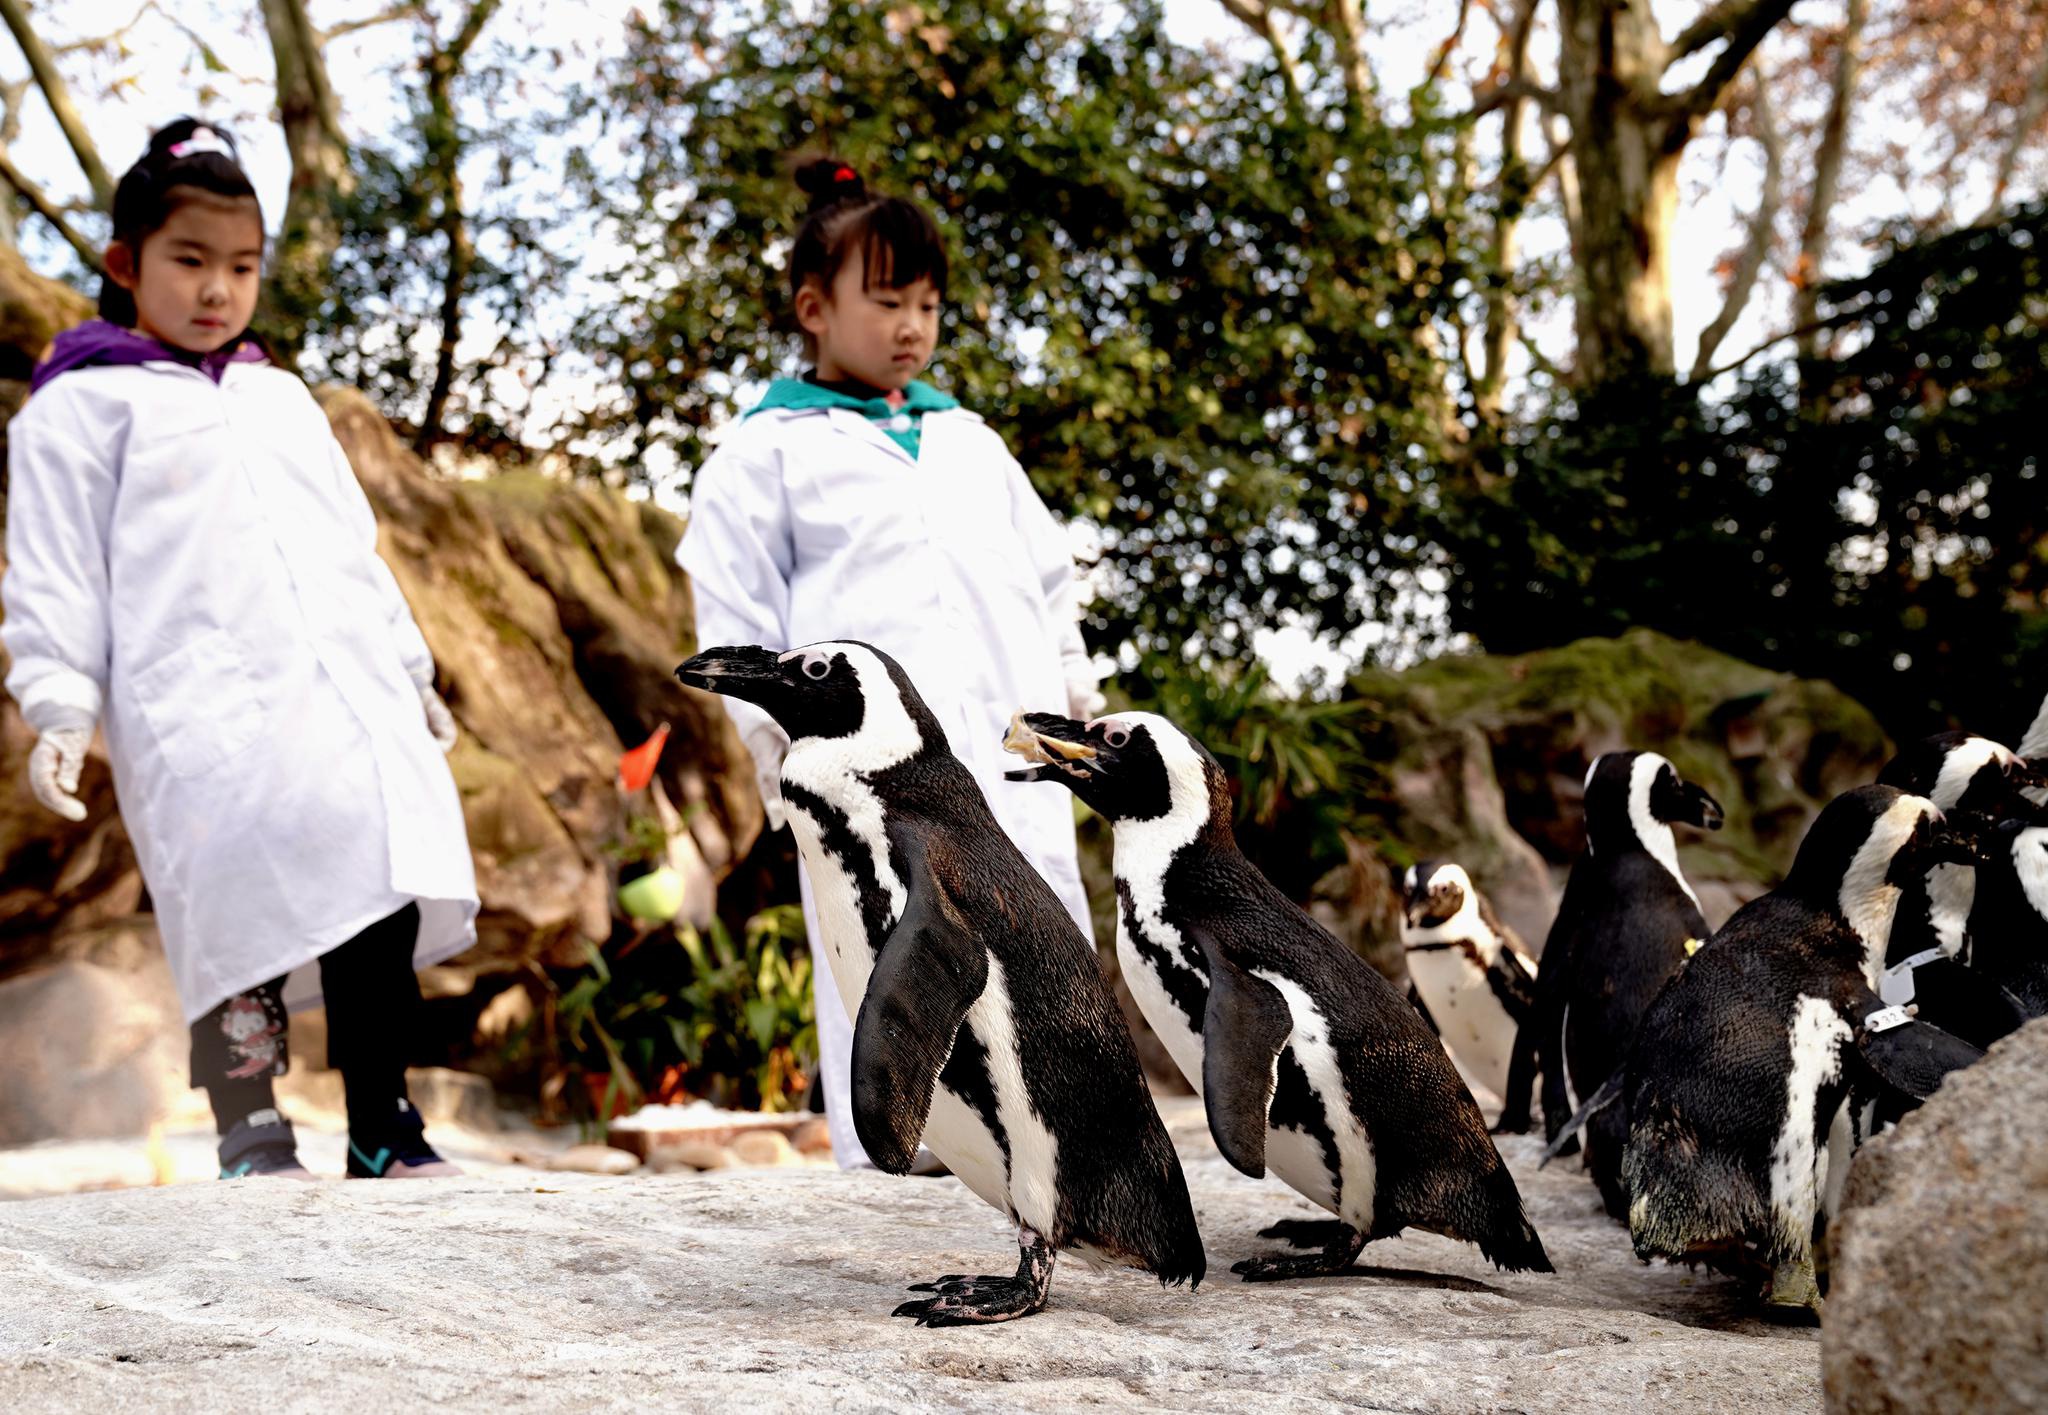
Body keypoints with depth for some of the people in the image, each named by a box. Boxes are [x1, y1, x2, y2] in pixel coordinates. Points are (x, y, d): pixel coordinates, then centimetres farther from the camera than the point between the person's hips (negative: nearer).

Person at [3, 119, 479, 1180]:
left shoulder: (279, 396, 25)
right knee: (242, 923, -10)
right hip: (205, 723, -5)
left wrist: (409, 671, 27)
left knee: (381, 900, -1)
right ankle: (253, 1142, 2)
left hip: (353, 705, 6)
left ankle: (384, 1130, 9)